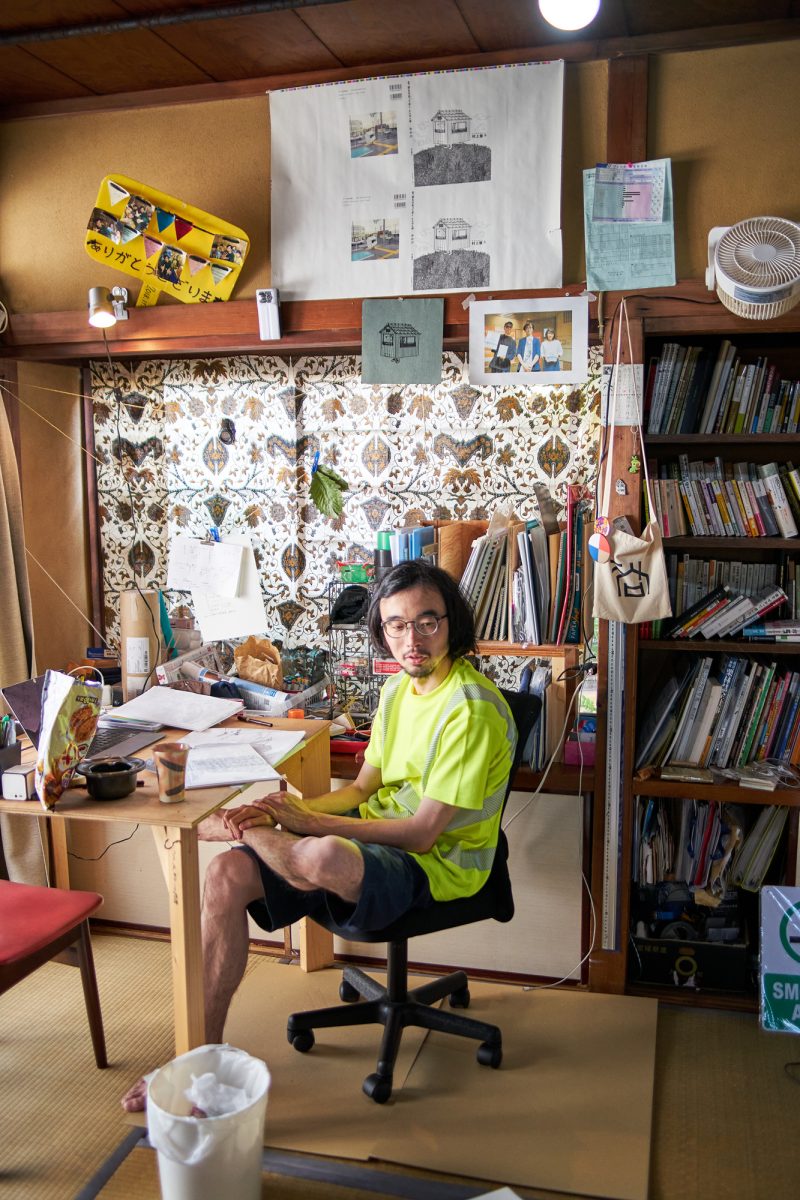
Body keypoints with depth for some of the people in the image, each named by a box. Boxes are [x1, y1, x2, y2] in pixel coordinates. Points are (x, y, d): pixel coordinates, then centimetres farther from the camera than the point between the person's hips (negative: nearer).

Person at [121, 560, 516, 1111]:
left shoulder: (472, 708, -20)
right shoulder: (400, 687, 8)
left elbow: (422, 832, -22)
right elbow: (364, 788, 11)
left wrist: (311, 822, -17)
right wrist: (291, 811, -7)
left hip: (436, 863, -8)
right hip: (373, 837, 8)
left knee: (323, 857, -39)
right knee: (228, 875, -10)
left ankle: (223, 825, -4)